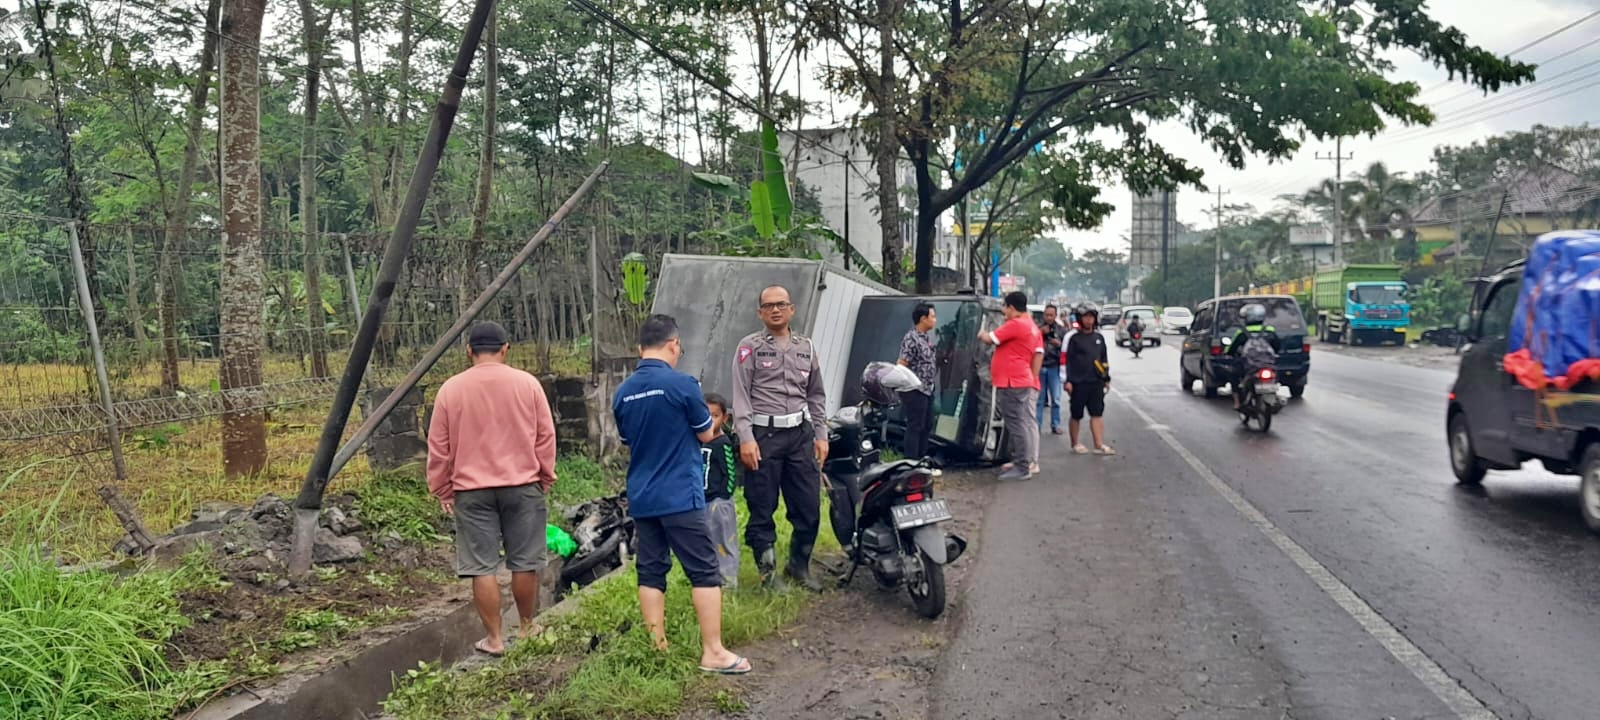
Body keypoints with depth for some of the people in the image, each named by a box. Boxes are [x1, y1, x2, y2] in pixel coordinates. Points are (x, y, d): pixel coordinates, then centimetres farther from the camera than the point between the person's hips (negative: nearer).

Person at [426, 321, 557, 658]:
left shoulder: (451, 389, -2)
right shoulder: (527, 383, -2)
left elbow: (438, 446, 2)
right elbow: (546, 436, 3)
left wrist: (441, 488, 13)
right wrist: (545, 475, 15)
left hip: (471, 490, 0)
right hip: (522, 485, 1)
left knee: (482, 566, 5)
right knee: (524, 562, 12)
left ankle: (494, 639, 9)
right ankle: (527, 626, 26)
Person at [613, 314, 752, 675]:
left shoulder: (622, 393, 5)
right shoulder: (682, 384, -12)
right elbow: (707, 434, 0)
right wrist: (710, 425, 20)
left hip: (641, 499, 6)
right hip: (680, 496, -6)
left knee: (651, 573, 10)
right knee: (704, 573, 1)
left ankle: (658, 649, 14)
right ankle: (713, 652, 2)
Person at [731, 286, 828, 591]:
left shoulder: (806, 347, 14)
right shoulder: (750, 347, 0)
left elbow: (816, 395, 18)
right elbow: (741, 395, -6)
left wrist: (821, 435, 12)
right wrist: (745, 438, -14)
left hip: (800, 434, 4)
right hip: (763, 436, -4)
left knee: (809, 507, 7)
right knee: (762, 509, 2)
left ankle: (799, 565, 24)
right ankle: (768, 571, 15)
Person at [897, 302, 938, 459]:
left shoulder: (925, 338, 12)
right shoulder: (911, 339, -18)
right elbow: (901, 366, -20)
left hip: (927, 390, 10)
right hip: (915, 391, -10)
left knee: (927, 426, 16)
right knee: (915, 427, -4)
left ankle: (922, 458, 27)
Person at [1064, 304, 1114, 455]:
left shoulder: (1099, 338, 12)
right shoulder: (1075, 339, -2)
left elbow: (1104, 360, 18)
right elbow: (1068, 360, -4)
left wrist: (1107, 379, 15)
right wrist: (1068, 381, -10)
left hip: (1096, 382, 4)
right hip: (1078, 382, -4)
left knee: (1097, 414, -1)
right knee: (1076, 415, 5)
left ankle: (1099, 445, -1)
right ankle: (1075, 444, 16)